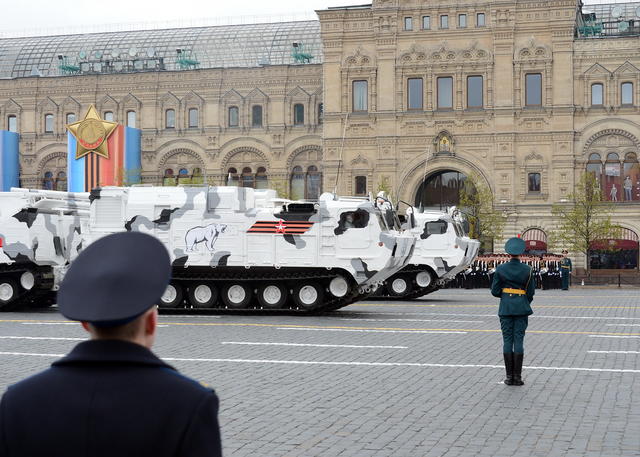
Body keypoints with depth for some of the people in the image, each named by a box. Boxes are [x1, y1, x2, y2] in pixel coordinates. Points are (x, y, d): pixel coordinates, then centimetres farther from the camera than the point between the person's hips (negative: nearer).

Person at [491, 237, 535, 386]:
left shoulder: (501, 269, -5)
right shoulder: (527, 270, -5)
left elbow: (495, 291, -2)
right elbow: (531, 292, -1)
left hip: (505, 308, 0)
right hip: (522, 308, 0)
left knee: (507, 341, 4)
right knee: (519, 341, 1)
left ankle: (509, 376, 4)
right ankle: (517, 376, 1)